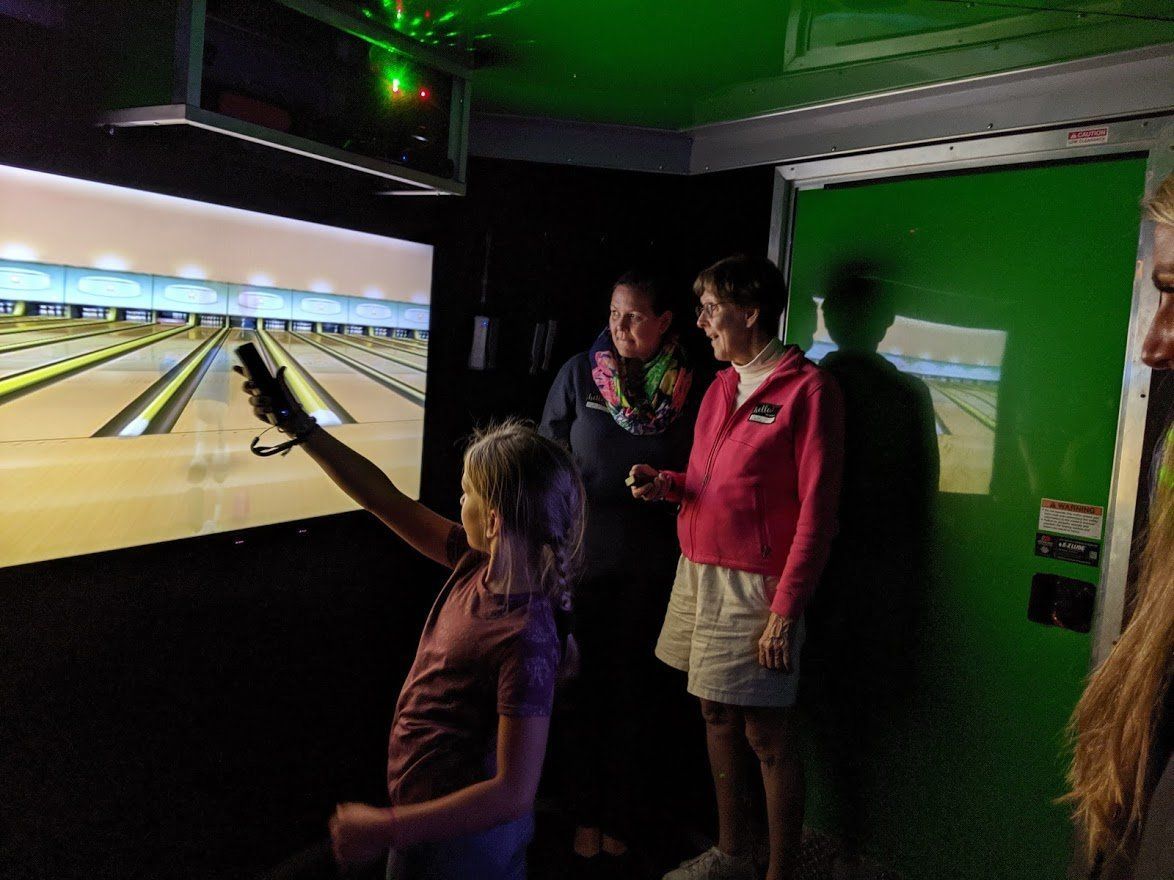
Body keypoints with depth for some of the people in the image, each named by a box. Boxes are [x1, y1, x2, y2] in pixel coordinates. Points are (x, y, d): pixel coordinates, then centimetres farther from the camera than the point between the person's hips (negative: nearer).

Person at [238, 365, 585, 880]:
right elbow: (386, 501, -2)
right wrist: (301, 427, -1)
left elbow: (514, 794, -29)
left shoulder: (524, 640, -32)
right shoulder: (478, 563, -10)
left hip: (456, 835, -7)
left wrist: (388, 830, -27)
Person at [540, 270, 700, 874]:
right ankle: (586, 819, 23)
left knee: (633, 689, 10)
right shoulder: (579, 373, -1)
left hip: (652, 560, 0)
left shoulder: (689, 386, -1)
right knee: (587, 685, 7)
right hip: (584, 554, 0)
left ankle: (619, 823, 27)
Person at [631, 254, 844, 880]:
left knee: (767, 735, 1)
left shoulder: (808, 389, -10)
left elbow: (816, 510, -13)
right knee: (717, 715, 16)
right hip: (698, 571, 8)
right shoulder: (721, 387, 14)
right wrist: (668, 484, 0)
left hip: (755, 586, -7)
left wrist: (786, 609, -16)